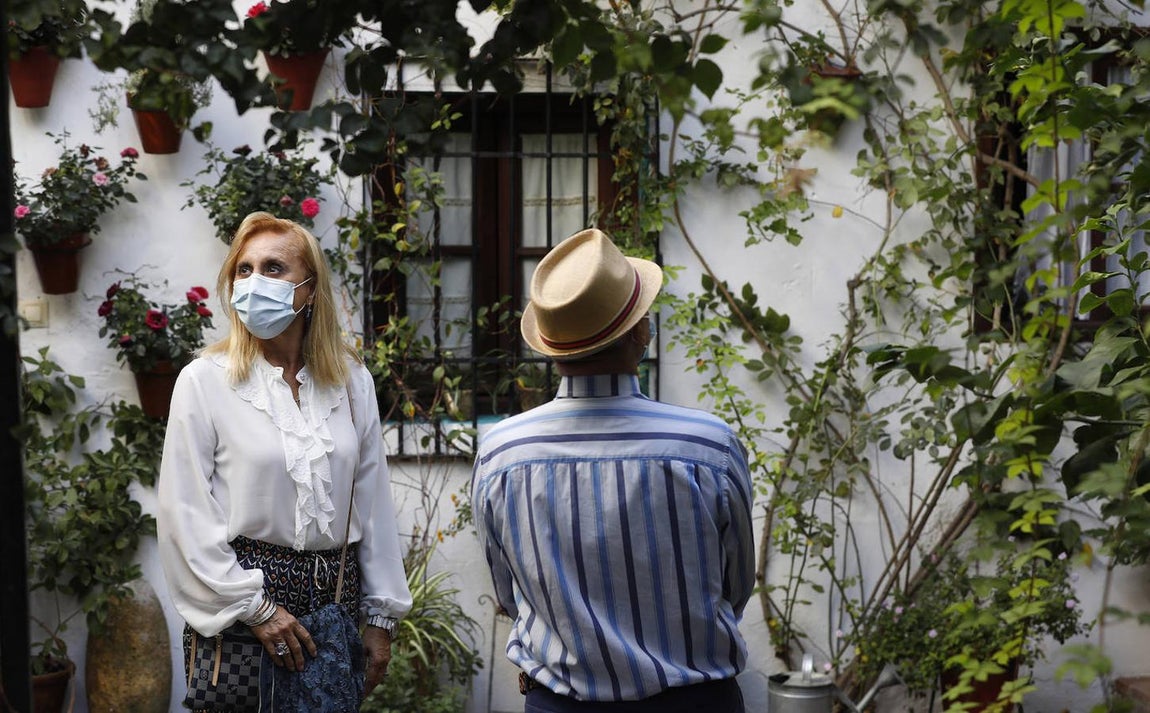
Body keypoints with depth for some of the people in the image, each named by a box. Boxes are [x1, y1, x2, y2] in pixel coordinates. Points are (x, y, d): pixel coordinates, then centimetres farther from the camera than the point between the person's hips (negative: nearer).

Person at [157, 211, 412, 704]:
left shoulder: (352, 381, 6)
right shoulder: (205, 381, -5)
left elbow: (373, 505, 8)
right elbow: (184, 515, -9)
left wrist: (381, 617, 7)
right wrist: (255, 608, -12)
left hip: (337, 592, 3)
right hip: (238, 607, -3)